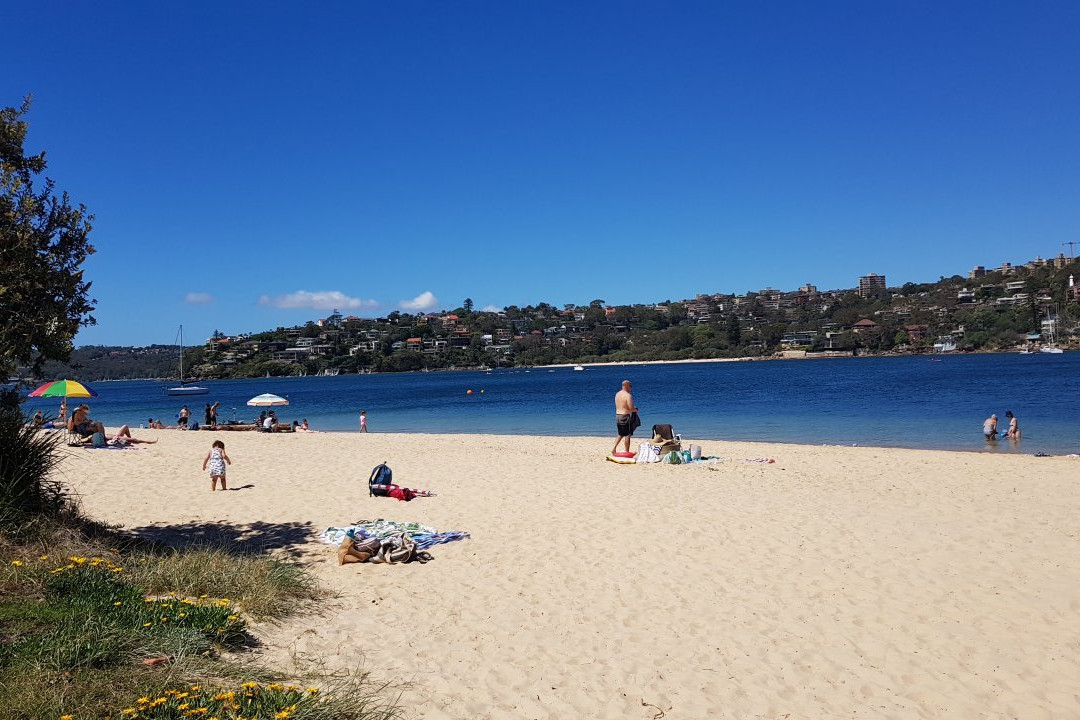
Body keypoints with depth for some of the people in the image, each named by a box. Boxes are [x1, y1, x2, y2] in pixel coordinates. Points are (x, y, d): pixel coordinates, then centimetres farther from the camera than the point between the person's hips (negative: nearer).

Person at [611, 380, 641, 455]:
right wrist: (635, 410, 3)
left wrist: (633, 407, 19)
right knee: (627, 435, 3)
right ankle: (627, 451, 8)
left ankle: (614, 448, 8)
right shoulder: (628, 395, -16)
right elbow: (631, 408, -19)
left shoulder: (617, 394, 9)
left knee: (620, 434, 20)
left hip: (617, 415, 8)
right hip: (625, 416, -7)